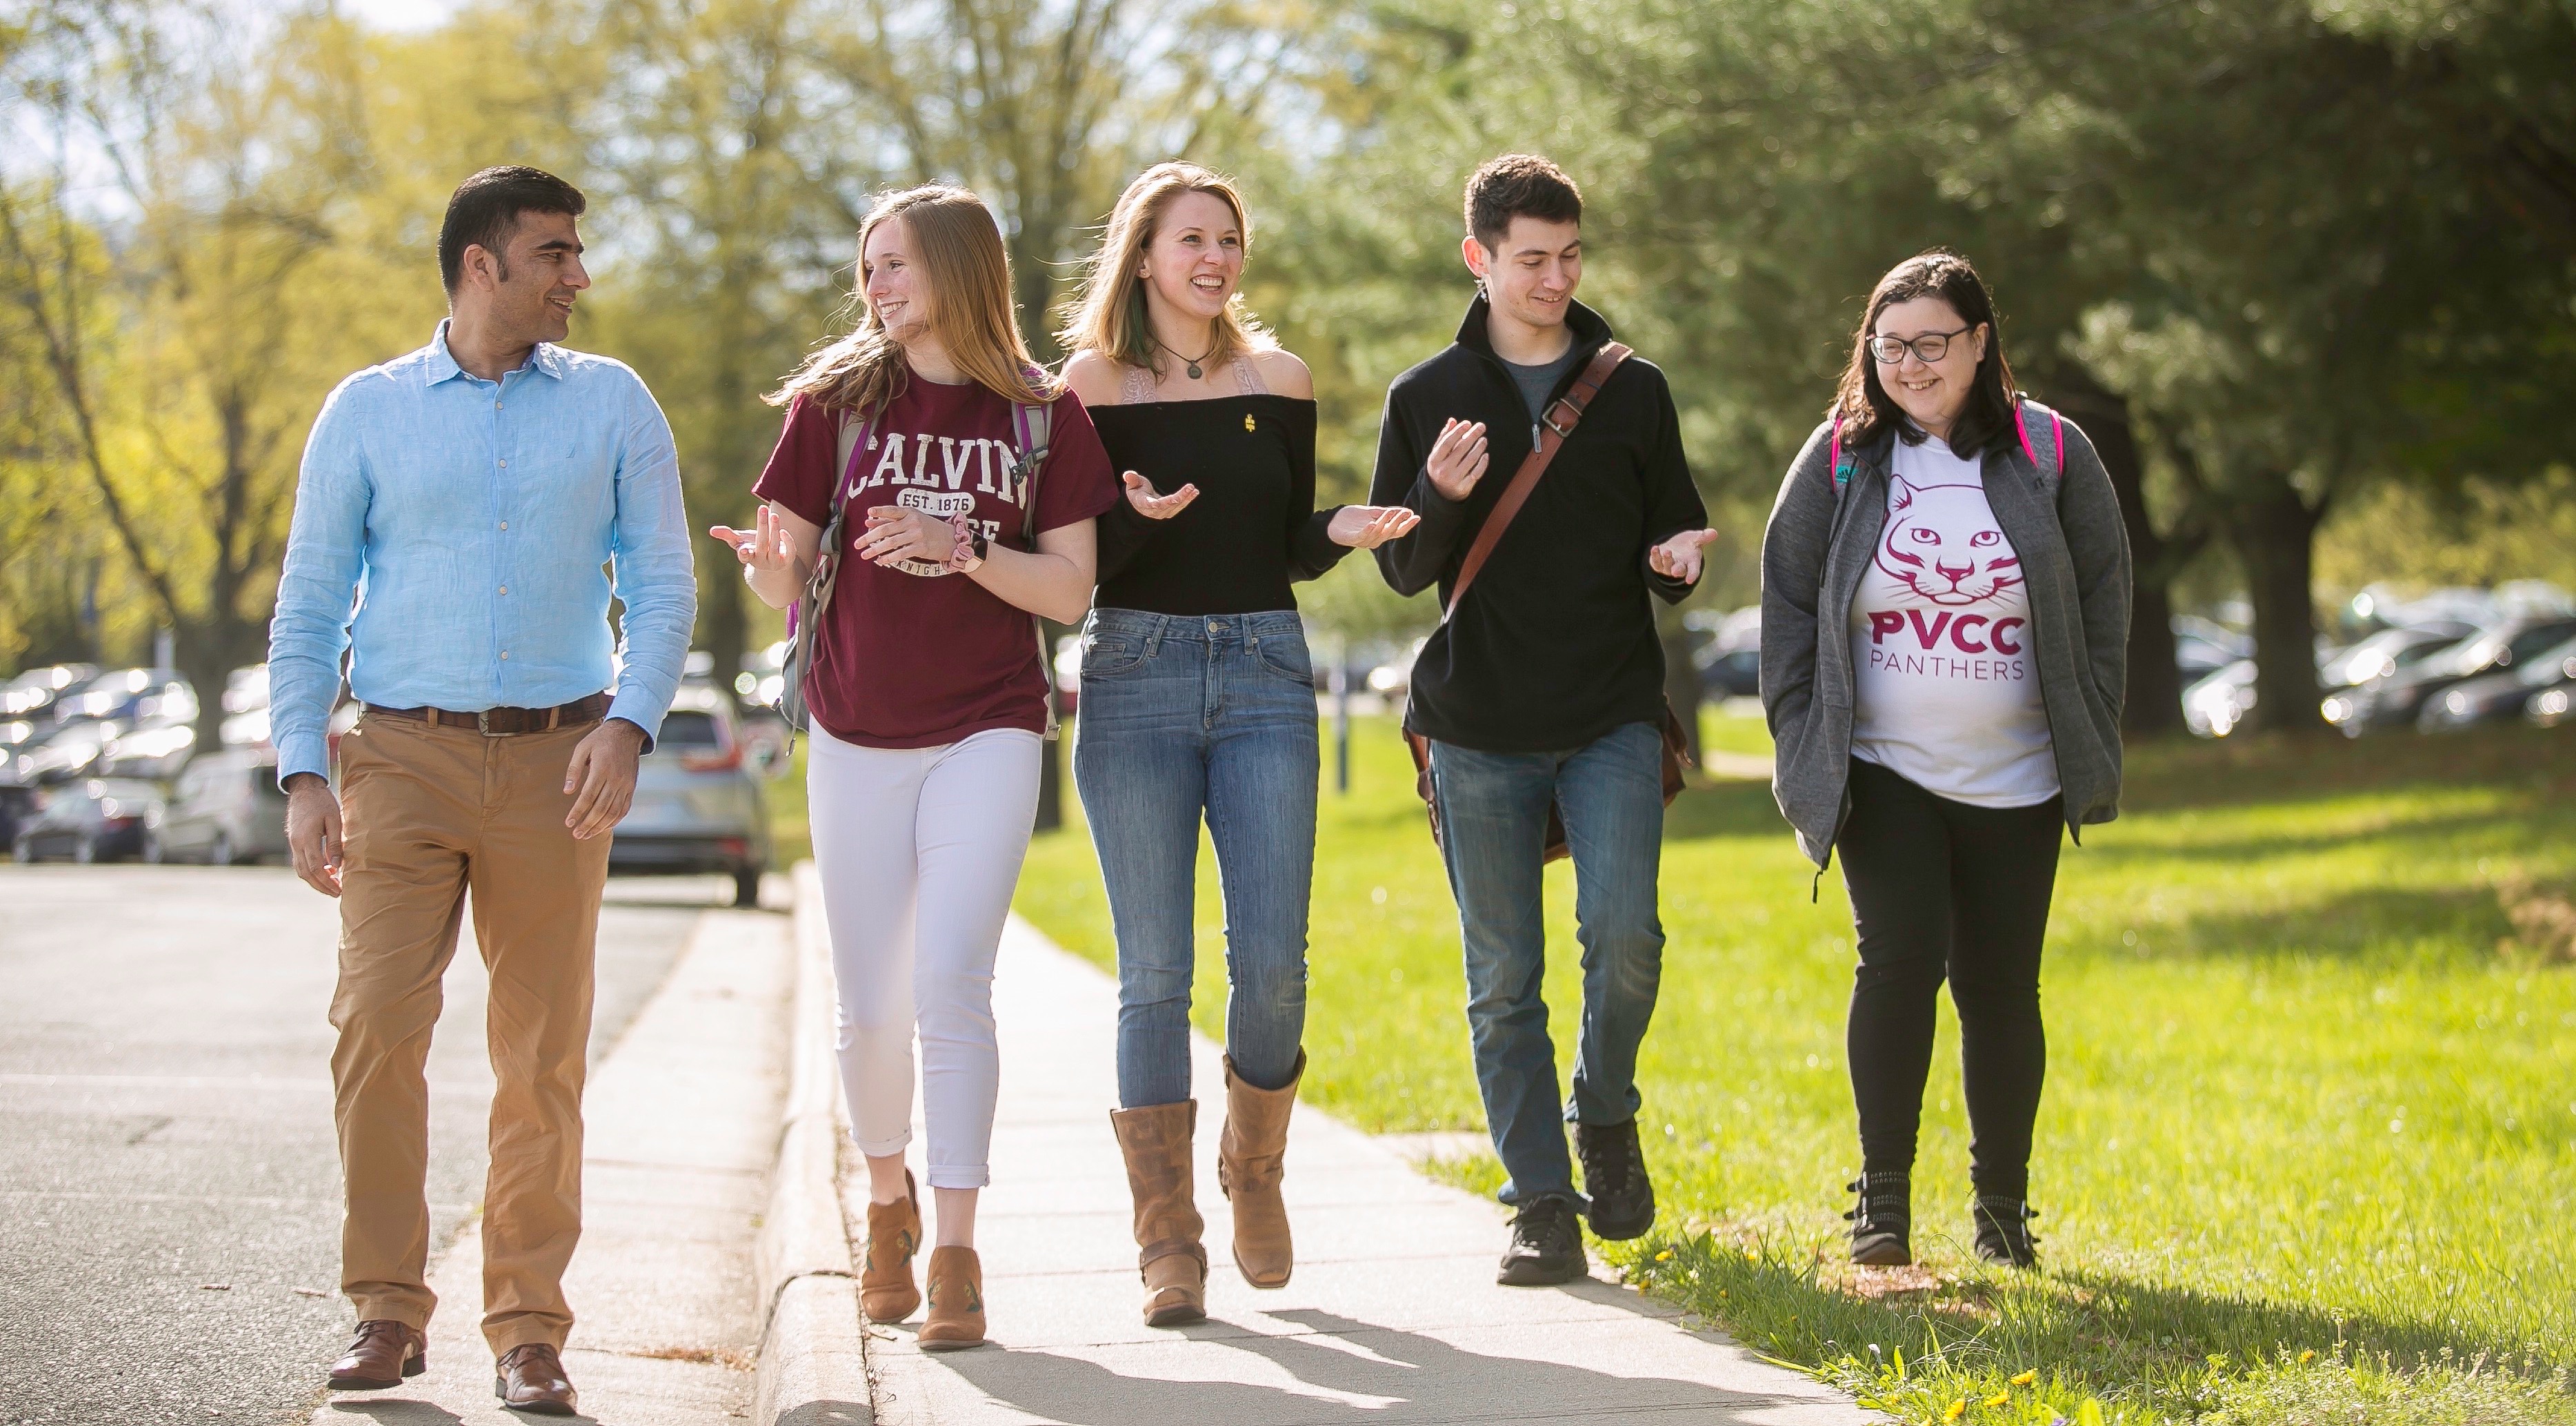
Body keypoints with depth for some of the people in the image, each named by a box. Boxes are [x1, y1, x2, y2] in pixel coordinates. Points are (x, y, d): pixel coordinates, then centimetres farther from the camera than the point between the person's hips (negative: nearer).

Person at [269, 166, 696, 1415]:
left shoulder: (612, 405, 9)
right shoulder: (367, 412, 7)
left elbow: (662, 586, 7)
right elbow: (308, 609, 8)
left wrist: (629, 724, -10)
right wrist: (302, 778, -2)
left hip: (554, 764, 1)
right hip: (405, 754, -1)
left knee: (544, 1054, -1)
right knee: (376, 1020, -15)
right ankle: (388, 1309, -4)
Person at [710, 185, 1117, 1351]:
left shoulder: (1042, 415, 0)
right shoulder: (836, 401, 3)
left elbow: (1069, 590, -2)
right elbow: (786, 580, 2)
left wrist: (957, 549, -16)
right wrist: (764, 562, -21)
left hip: (986, 733, -2)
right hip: (858, 737, 2)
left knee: (951, 981, -15)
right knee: (871, 1006, 6)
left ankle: (956, 1255, -13)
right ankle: (888, 1201, 32)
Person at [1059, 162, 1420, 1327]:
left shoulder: (1280, 382, 10)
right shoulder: (1092, 383, 2)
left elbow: (1292, 548, 15)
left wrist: (1342, 531, -7)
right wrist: (1137, 520, -20)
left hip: (1265, 674, 2)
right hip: (1135, 674, -2)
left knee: (1272, 966, -7)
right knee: (1155, 972, -4)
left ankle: (1255, 1171, 20)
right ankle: (1167, 1243, 1)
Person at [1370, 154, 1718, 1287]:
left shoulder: (1634, 392, 9)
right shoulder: (1426, 399, 6)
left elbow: (1672, 537, 15)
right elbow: (1401, 568, 5)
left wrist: (1677, 560, -10)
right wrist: (1440, 499, -16)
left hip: (1613, 722, 0)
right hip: (1479, 728, 0)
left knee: (1623, 934, -16)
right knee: (1503, 979, 1)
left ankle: (1605, 1114, 11)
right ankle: (1541, 1204, 9)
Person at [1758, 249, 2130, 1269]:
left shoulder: (2051, 456, 1)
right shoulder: (1841, 458, 1)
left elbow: (2103, 603, 7)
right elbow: (1788, 600, 6)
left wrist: (2092, 745, 2)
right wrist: (1799, 741, 0)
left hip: (2016, 784, 1)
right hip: (1881, 773, -1)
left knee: (2000, 986, 4)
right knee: (1900, 958, -15)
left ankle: (2004, 1205, 17)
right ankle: (1883, 1197, -6)